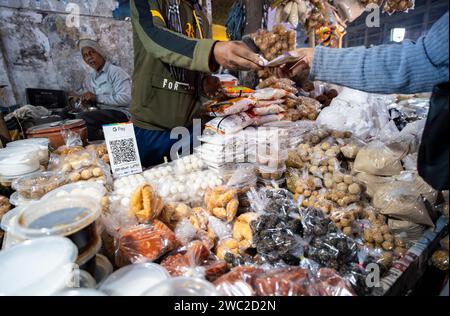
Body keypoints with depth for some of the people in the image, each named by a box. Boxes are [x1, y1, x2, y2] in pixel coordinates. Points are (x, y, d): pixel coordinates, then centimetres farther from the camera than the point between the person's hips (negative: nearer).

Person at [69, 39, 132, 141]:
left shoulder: (116, 72, -3)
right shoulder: (90, 78, 20)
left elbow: (125, 99, -17)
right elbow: (92, 102, 23)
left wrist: (97, 98, -15)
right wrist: (84, 101, -1)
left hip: (120, 113, -6)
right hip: (101, 113, 6)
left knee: (81, 118, -27)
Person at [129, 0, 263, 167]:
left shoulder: (200, 15, 14)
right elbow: (154, 37, -23)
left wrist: (205, 83, -2)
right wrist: (212, 51, -40)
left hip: (189, 125, 5)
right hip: (151, 123, -4)